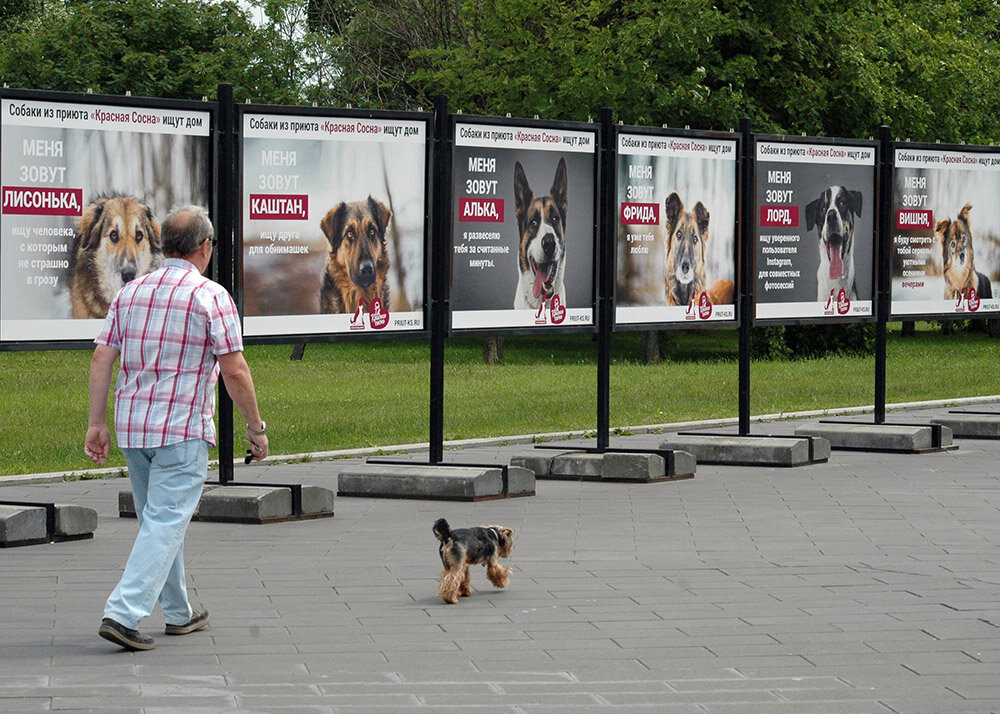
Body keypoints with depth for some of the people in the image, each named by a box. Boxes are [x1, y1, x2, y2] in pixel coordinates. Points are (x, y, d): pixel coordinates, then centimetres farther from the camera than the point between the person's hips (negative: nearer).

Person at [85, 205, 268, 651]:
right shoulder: (210, 296, -9)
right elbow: (234, 371, -12)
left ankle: (178, 613, 28)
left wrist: (96, 423, 8)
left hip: (131, 426, 7)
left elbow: (102, 358, 5)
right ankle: (123, 613, -18)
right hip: (182, 429, -6)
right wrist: (256, 429, -3)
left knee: (159, 520, 18)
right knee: (165, 522, -6)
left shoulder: (130, 292, 9)